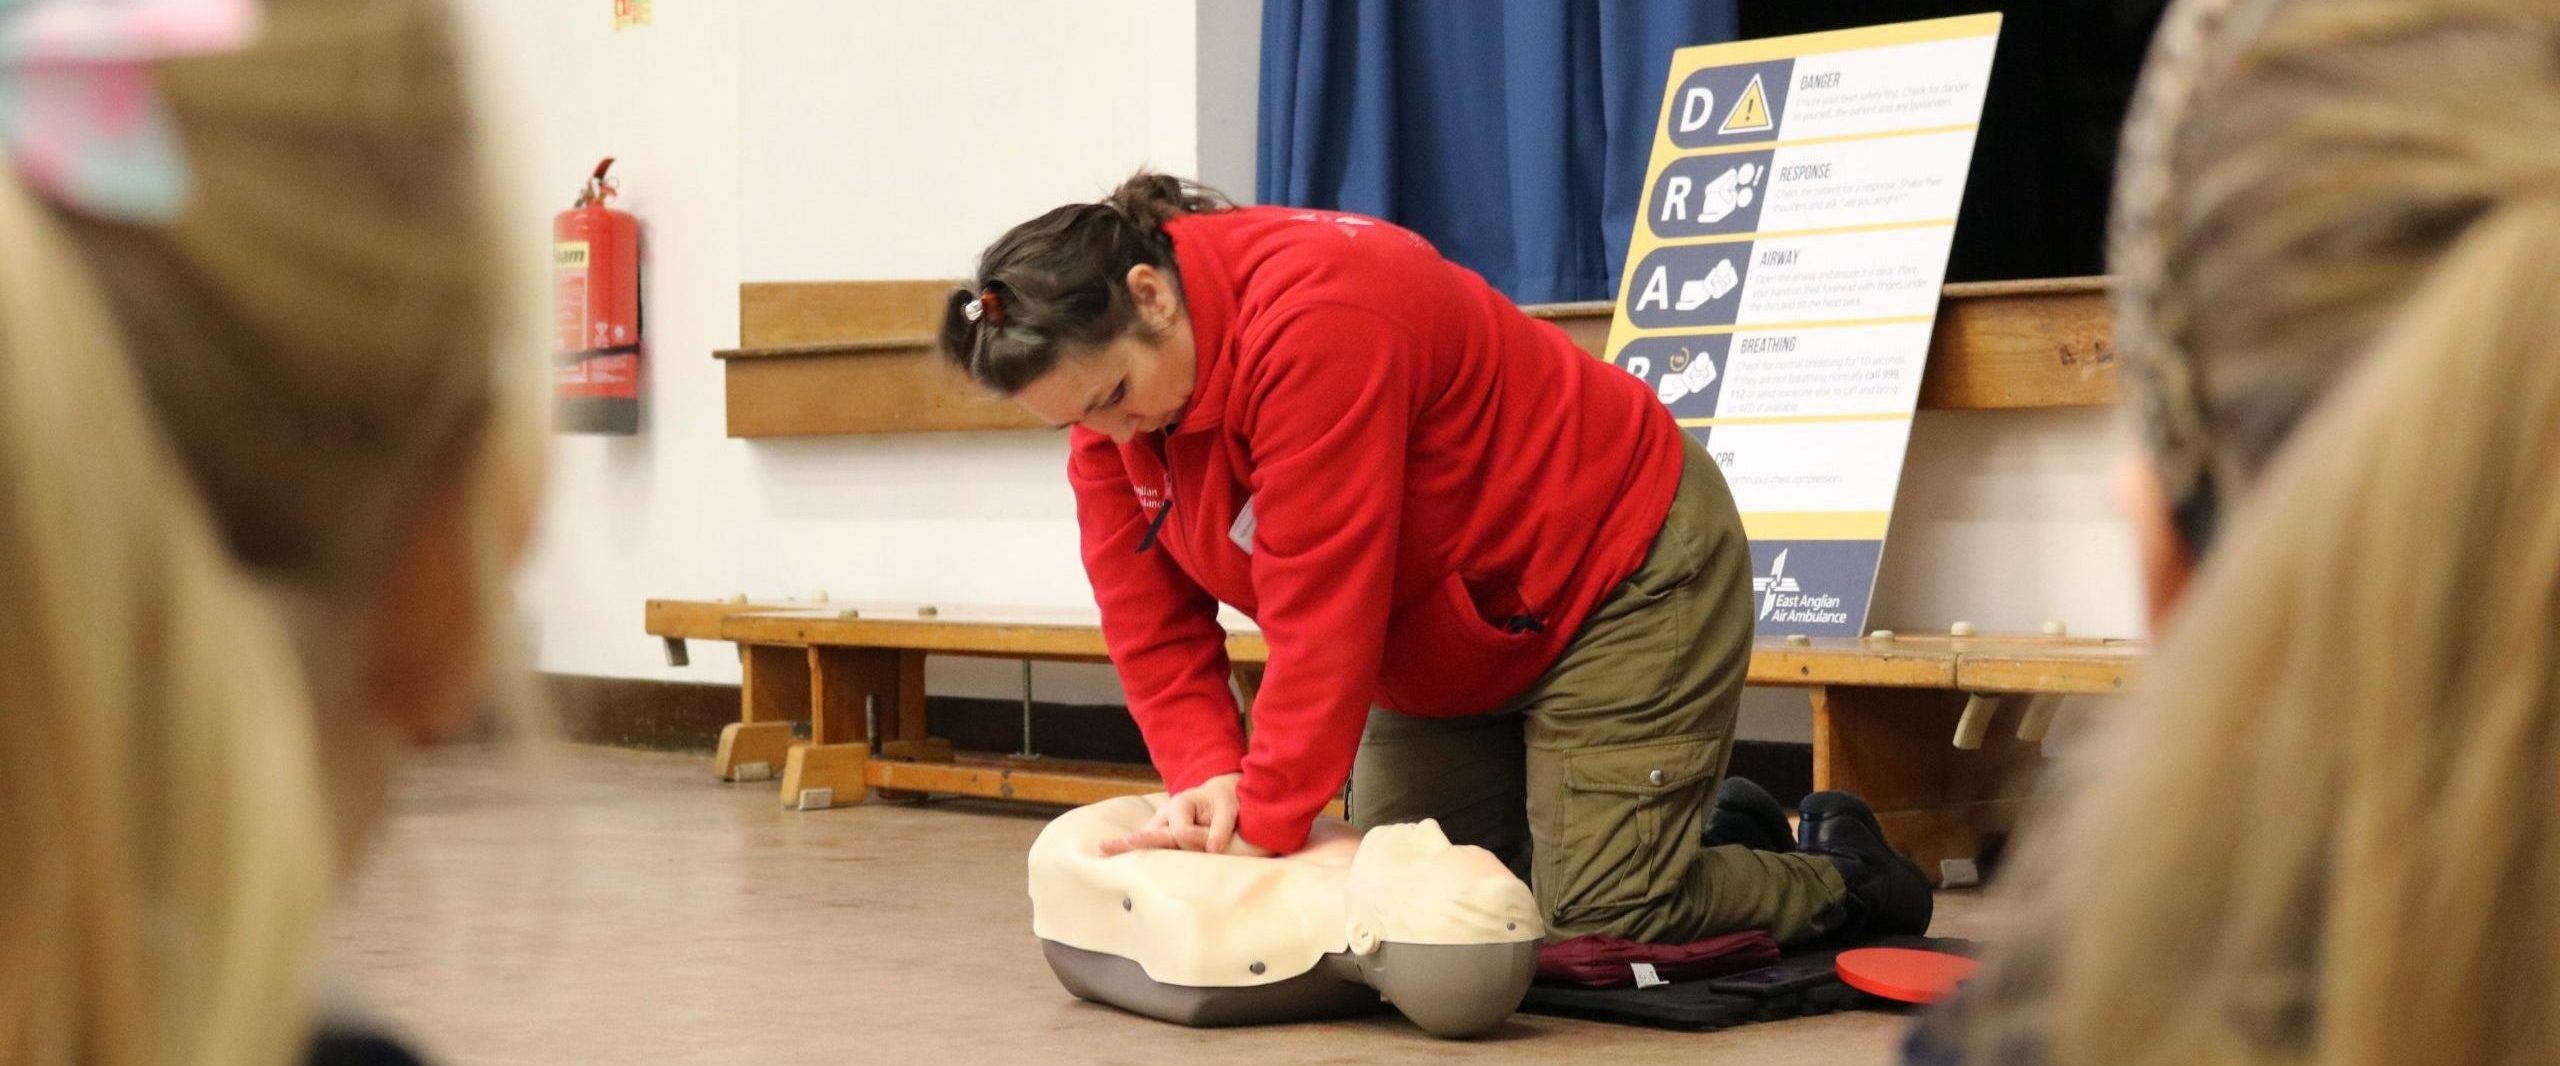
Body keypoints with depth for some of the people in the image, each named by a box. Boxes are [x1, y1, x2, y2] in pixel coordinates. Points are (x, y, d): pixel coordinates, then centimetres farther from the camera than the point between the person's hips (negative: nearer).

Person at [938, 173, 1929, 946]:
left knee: (1591, 929, -13)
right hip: (1444, 644, 9)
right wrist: (1210, 775, -24)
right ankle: (1725, 830, 26)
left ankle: (1839, 876, 17)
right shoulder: (1107, 370, -8)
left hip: (1617, 573, -9)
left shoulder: (1314, 316, -35)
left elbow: (1322, 610, -34)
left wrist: (1264, 834, -30)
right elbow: (1151, 629, -7)